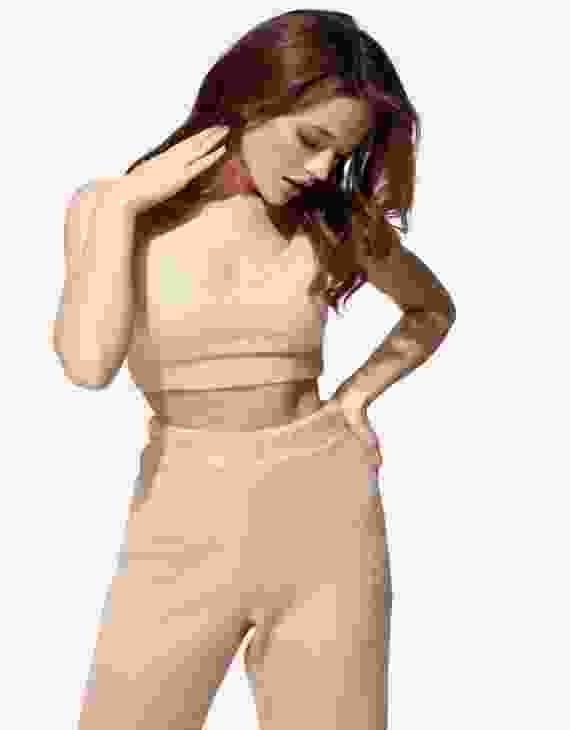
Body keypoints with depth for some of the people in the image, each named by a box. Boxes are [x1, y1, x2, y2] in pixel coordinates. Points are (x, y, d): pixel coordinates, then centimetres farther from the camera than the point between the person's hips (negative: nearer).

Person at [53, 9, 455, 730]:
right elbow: (88, 362, -18)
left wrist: (355, 394, 6)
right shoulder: (108, 206, -1)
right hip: (182, 523, -1)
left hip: (325, 515, 1)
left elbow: (432, 308, 20)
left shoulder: (336, 219, 2)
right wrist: (123, 203, -13)